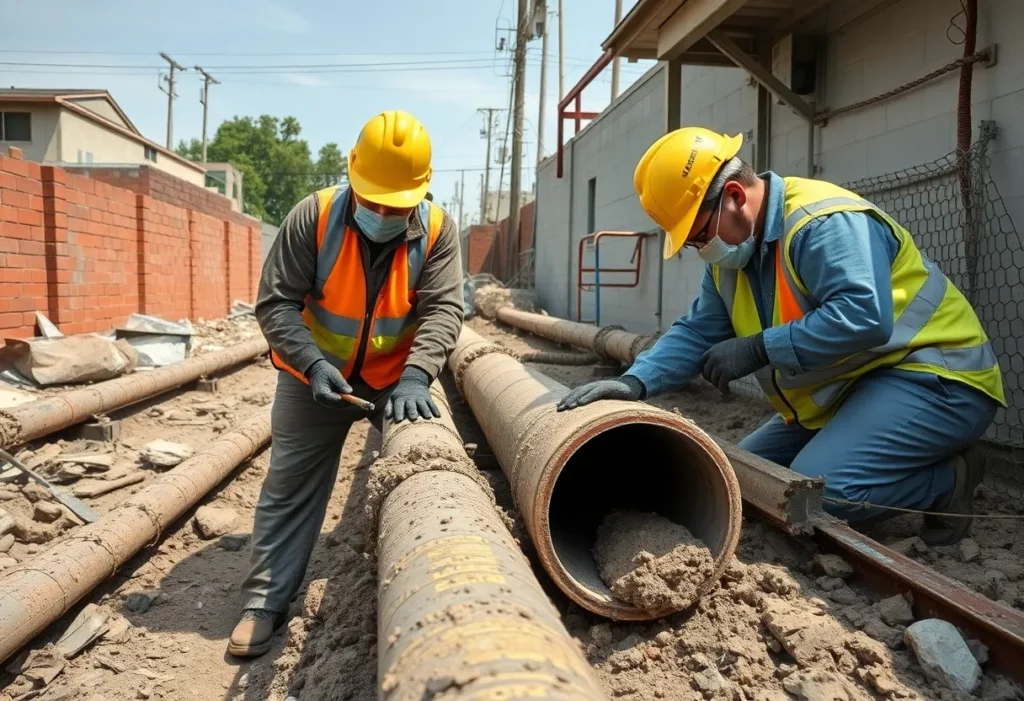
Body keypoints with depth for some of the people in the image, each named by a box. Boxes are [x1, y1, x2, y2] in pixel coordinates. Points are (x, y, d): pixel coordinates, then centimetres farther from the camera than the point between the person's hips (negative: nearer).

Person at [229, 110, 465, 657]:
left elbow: (442, 310, -23)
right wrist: (315, 365, -33)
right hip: (314, 376, -1)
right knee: (289, 486, 2)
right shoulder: (312, 217, -21)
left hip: (398, 379, 1)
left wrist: (415, 377, -38)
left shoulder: (437, 229, -17)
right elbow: (275, 303, -20)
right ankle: (265, 601, 13)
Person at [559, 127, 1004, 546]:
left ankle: (947, 480, -1)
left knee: (818, 489, -29)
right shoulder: (730, 258, 6)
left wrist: (758, 349, -29)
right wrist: (636, 382, -14)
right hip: (845, 391, 10)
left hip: (928, 375, -10)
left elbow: (863, 316, -34)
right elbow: (697, 332, 2)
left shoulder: (824, 221, -24)